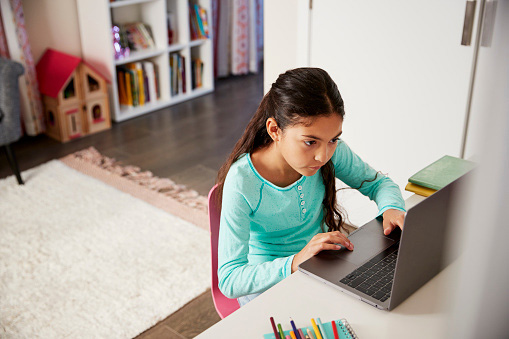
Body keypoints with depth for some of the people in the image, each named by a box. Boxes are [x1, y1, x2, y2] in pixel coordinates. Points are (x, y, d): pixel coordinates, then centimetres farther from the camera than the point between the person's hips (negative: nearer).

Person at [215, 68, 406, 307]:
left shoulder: (332, 151, -15)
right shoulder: (242, 183, -28)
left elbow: (379, 183, 4)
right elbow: (229, 280, -27)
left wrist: (392, 209, -20)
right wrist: (295, 263, -42)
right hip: (265, 282, -3)